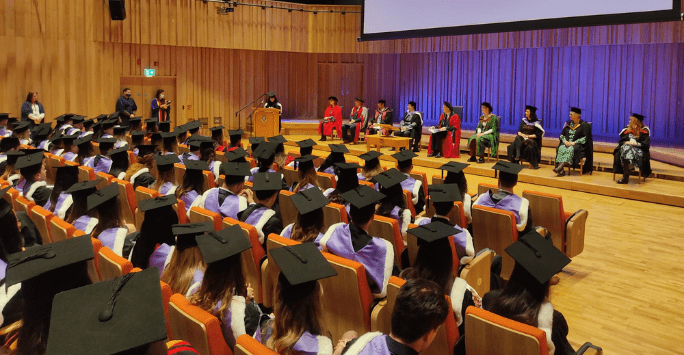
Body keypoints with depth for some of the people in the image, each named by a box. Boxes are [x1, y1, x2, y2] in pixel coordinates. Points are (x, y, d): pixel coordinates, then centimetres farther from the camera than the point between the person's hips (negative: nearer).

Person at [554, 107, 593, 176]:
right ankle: (561, 170, -43)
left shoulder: (584, 125, -3)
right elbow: (562, 134, 13)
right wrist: (565, 141, -9)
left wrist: (573, 143, -20)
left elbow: (585, 138, -10)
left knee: (571, 149, -37)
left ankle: (559, 167, -49)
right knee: (561, 148, -29)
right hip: (567, 143, 4)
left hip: (578, 145, -4)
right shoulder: (568, 124, 14)